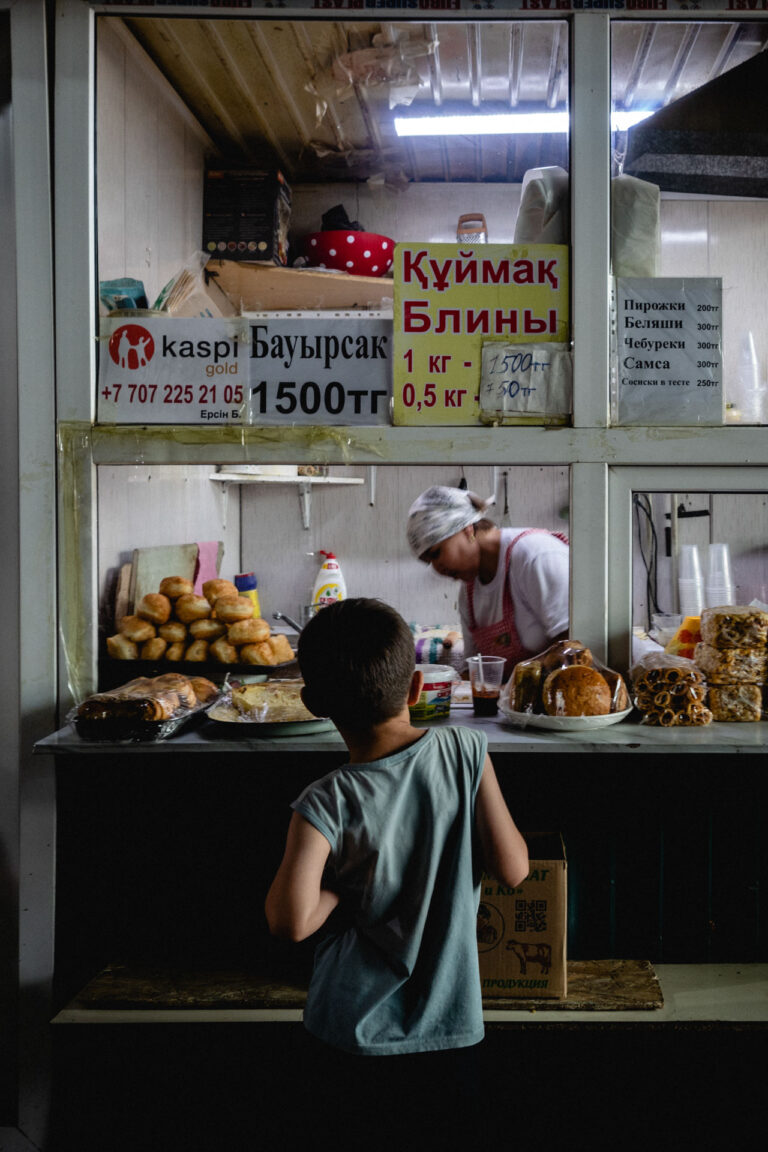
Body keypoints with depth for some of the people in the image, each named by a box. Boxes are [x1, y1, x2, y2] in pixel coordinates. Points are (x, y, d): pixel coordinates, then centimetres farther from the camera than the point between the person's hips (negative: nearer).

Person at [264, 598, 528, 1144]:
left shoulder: (327, 805, -18)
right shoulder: (465, 750, -14)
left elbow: (290, 921, -27)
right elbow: (512, 868, -10)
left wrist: (344, 892, -9)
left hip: (354, 1033, -1)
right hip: (450, 1025, 2)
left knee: (350, 1135, 19)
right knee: (442, 1131, 20)